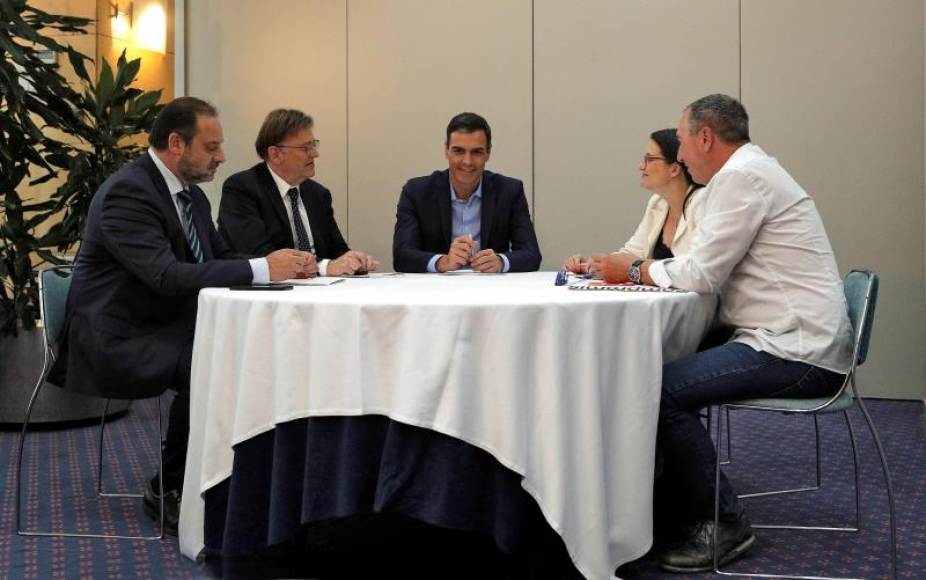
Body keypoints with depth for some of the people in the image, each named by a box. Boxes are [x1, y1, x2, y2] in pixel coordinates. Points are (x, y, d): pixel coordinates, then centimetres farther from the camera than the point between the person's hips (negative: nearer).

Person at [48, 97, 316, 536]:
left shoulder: (192, 196, 11)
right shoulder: (127, 192, -19)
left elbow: (221, 261, 13)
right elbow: (168, 275, -30)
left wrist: (286, 265, -7)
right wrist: (262, 268, -30)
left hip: (166, 330, 9)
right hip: (116, 339, -9)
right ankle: (168, 493, -12)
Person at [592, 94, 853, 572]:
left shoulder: (741, 176, -13)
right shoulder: (749, 170, 20)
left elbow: (702, 273, -17)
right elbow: (707, 266, 18)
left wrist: (636, 270, -1)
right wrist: (636, 268, 8)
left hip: (797, 353, -11)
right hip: (795, 341, 11)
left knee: (661, 388, -19)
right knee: (659, 367, 12)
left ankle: (720, 523, -5)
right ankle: (680, 504, 20)